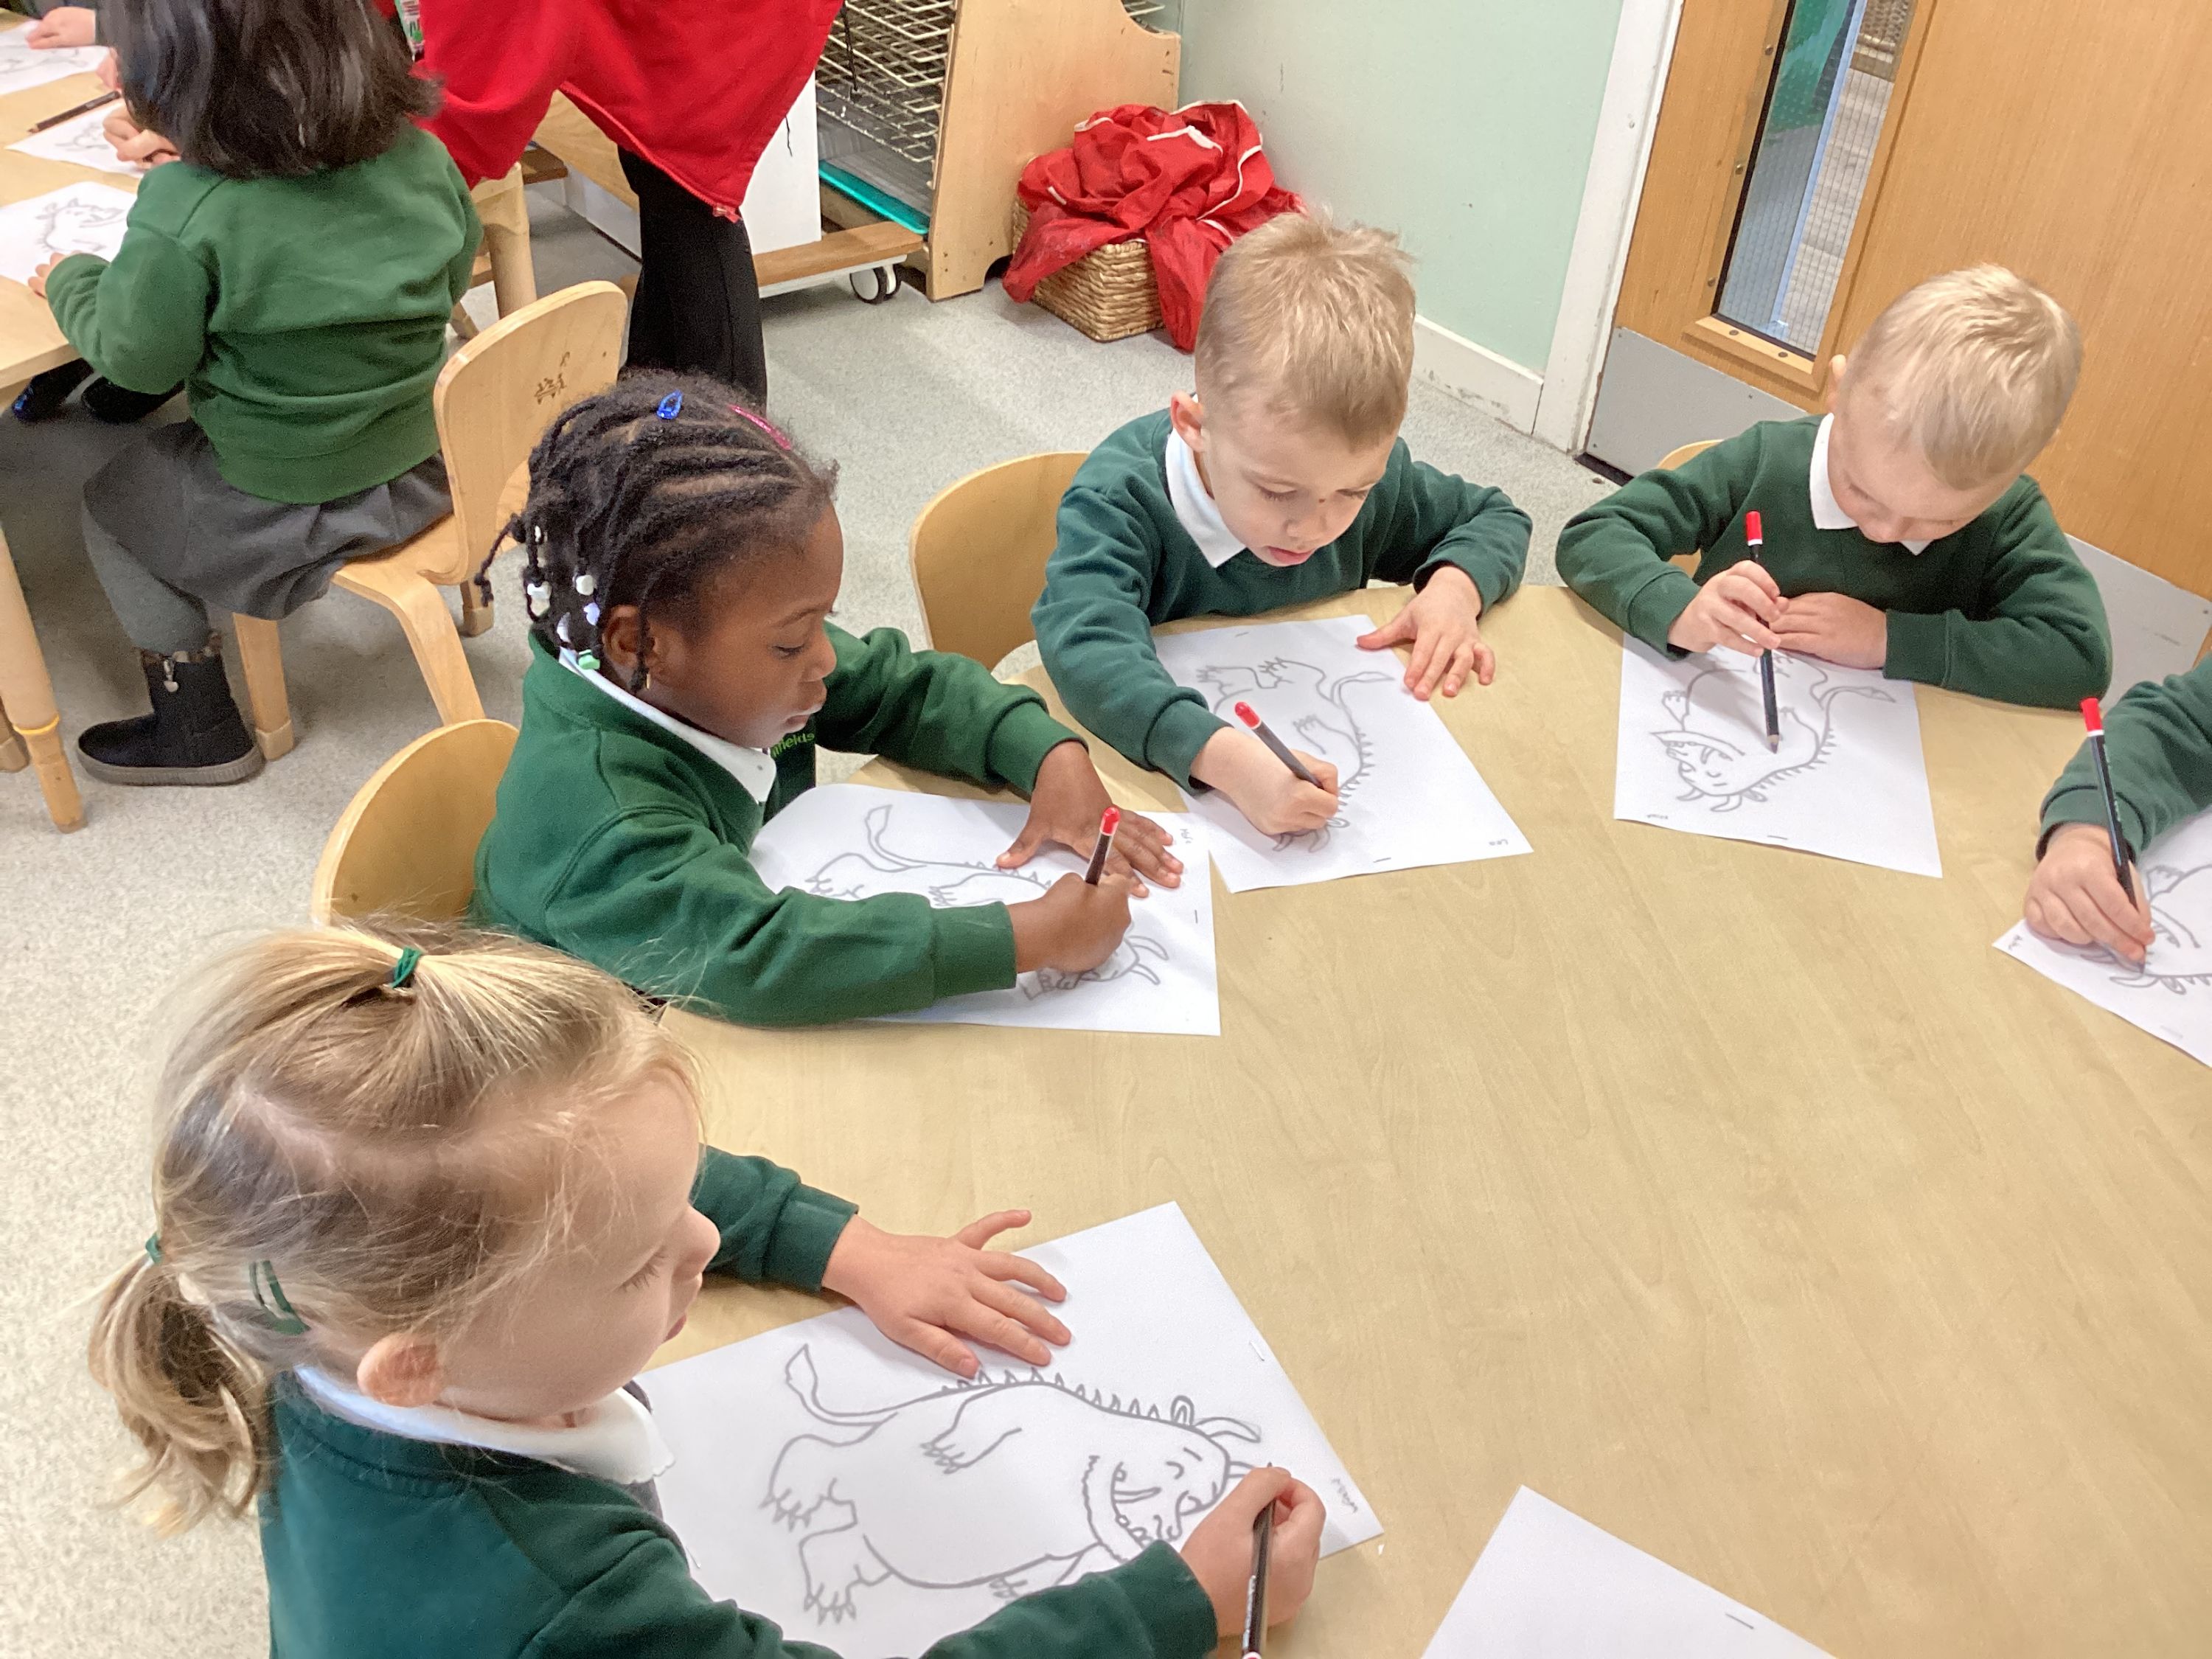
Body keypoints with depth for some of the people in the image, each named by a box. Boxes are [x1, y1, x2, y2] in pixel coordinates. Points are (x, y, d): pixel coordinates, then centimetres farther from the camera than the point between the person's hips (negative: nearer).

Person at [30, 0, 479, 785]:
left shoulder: (185, 216, -25)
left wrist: (72, 279, 7)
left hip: (290, 507, -6)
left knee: (111, 504, 23)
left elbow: (135, 356, -11)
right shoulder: (420, 157, -11)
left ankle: (199, 730, 29)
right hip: (430, 462, 7)